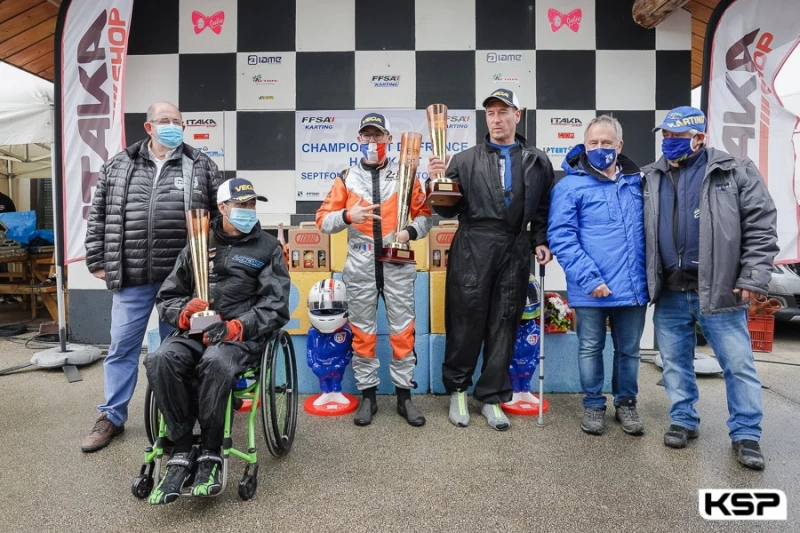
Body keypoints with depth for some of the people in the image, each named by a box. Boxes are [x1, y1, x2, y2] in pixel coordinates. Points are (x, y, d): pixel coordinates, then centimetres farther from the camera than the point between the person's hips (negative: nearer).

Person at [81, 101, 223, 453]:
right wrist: (97, 261, 6)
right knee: (122, 346, 9)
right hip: (131, 276, 2)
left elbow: (221, 215, 4)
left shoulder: (201, 166, 4)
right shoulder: (119, 165, 8)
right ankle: (111, 416, 26)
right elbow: (98, 215, 11)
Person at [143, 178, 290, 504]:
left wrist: (235, 327, -17)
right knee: (160, 361, -29)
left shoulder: (268, 248, 9)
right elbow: (167, 298, 17)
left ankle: (210, 454, -17)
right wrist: (185, 312, -8)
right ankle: (182, 453, -17)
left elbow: (276, 306, -1)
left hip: (243, 335, -3)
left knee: (215, 363, -36)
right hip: (195, 331, 3)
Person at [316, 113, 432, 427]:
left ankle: (404, 395, 18)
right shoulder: (346, 179, 9)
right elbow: (323, 220, 4)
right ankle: (367, 395, 20)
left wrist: (411, 231, -12)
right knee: (363, 332, 7)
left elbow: (425, 214, 7)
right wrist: (347, 215, -15)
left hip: (398, 265, 0)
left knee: (403, 331, 4)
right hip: (361, 267, 1)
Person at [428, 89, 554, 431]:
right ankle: (457, 389, 24)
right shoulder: (465, 160, 4)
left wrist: (541, 241, 4)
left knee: (503, 325, 7)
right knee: (466, 321, 3)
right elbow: (448, 210, 1)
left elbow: (543, 209, 15)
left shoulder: (538, 162, 10)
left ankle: (491, 397, 21)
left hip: (515, 254, 2)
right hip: (472, 252, -2)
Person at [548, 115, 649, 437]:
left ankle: (626, 403, 35)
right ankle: (593, 404, 30)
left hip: (633, 286, 4)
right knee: (590, 348, 11)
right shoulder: (570, 186, -7)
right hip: (591, 289, -4)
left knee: (629, 350, 16)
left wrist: (650, 275, 7)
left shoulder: (636, 182, 9)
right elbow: (561, 237, -14)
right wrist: (589, 278, -20)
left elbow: (647, 232, 17)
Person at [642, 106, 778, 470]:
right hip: (670, 293, 4)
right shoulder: (651, 178, 9)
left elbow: (761, 227, -5)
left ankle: (746, 434, 19)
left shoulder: (736, 171, -2)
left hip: (719, 290, -3)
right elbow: (642, 231, 12)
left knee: (738, 363, 4)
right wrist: (647, 280, 7)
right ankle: (683, 421, 28)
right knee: (675, 362, 12)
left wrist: (752, 279, -11)